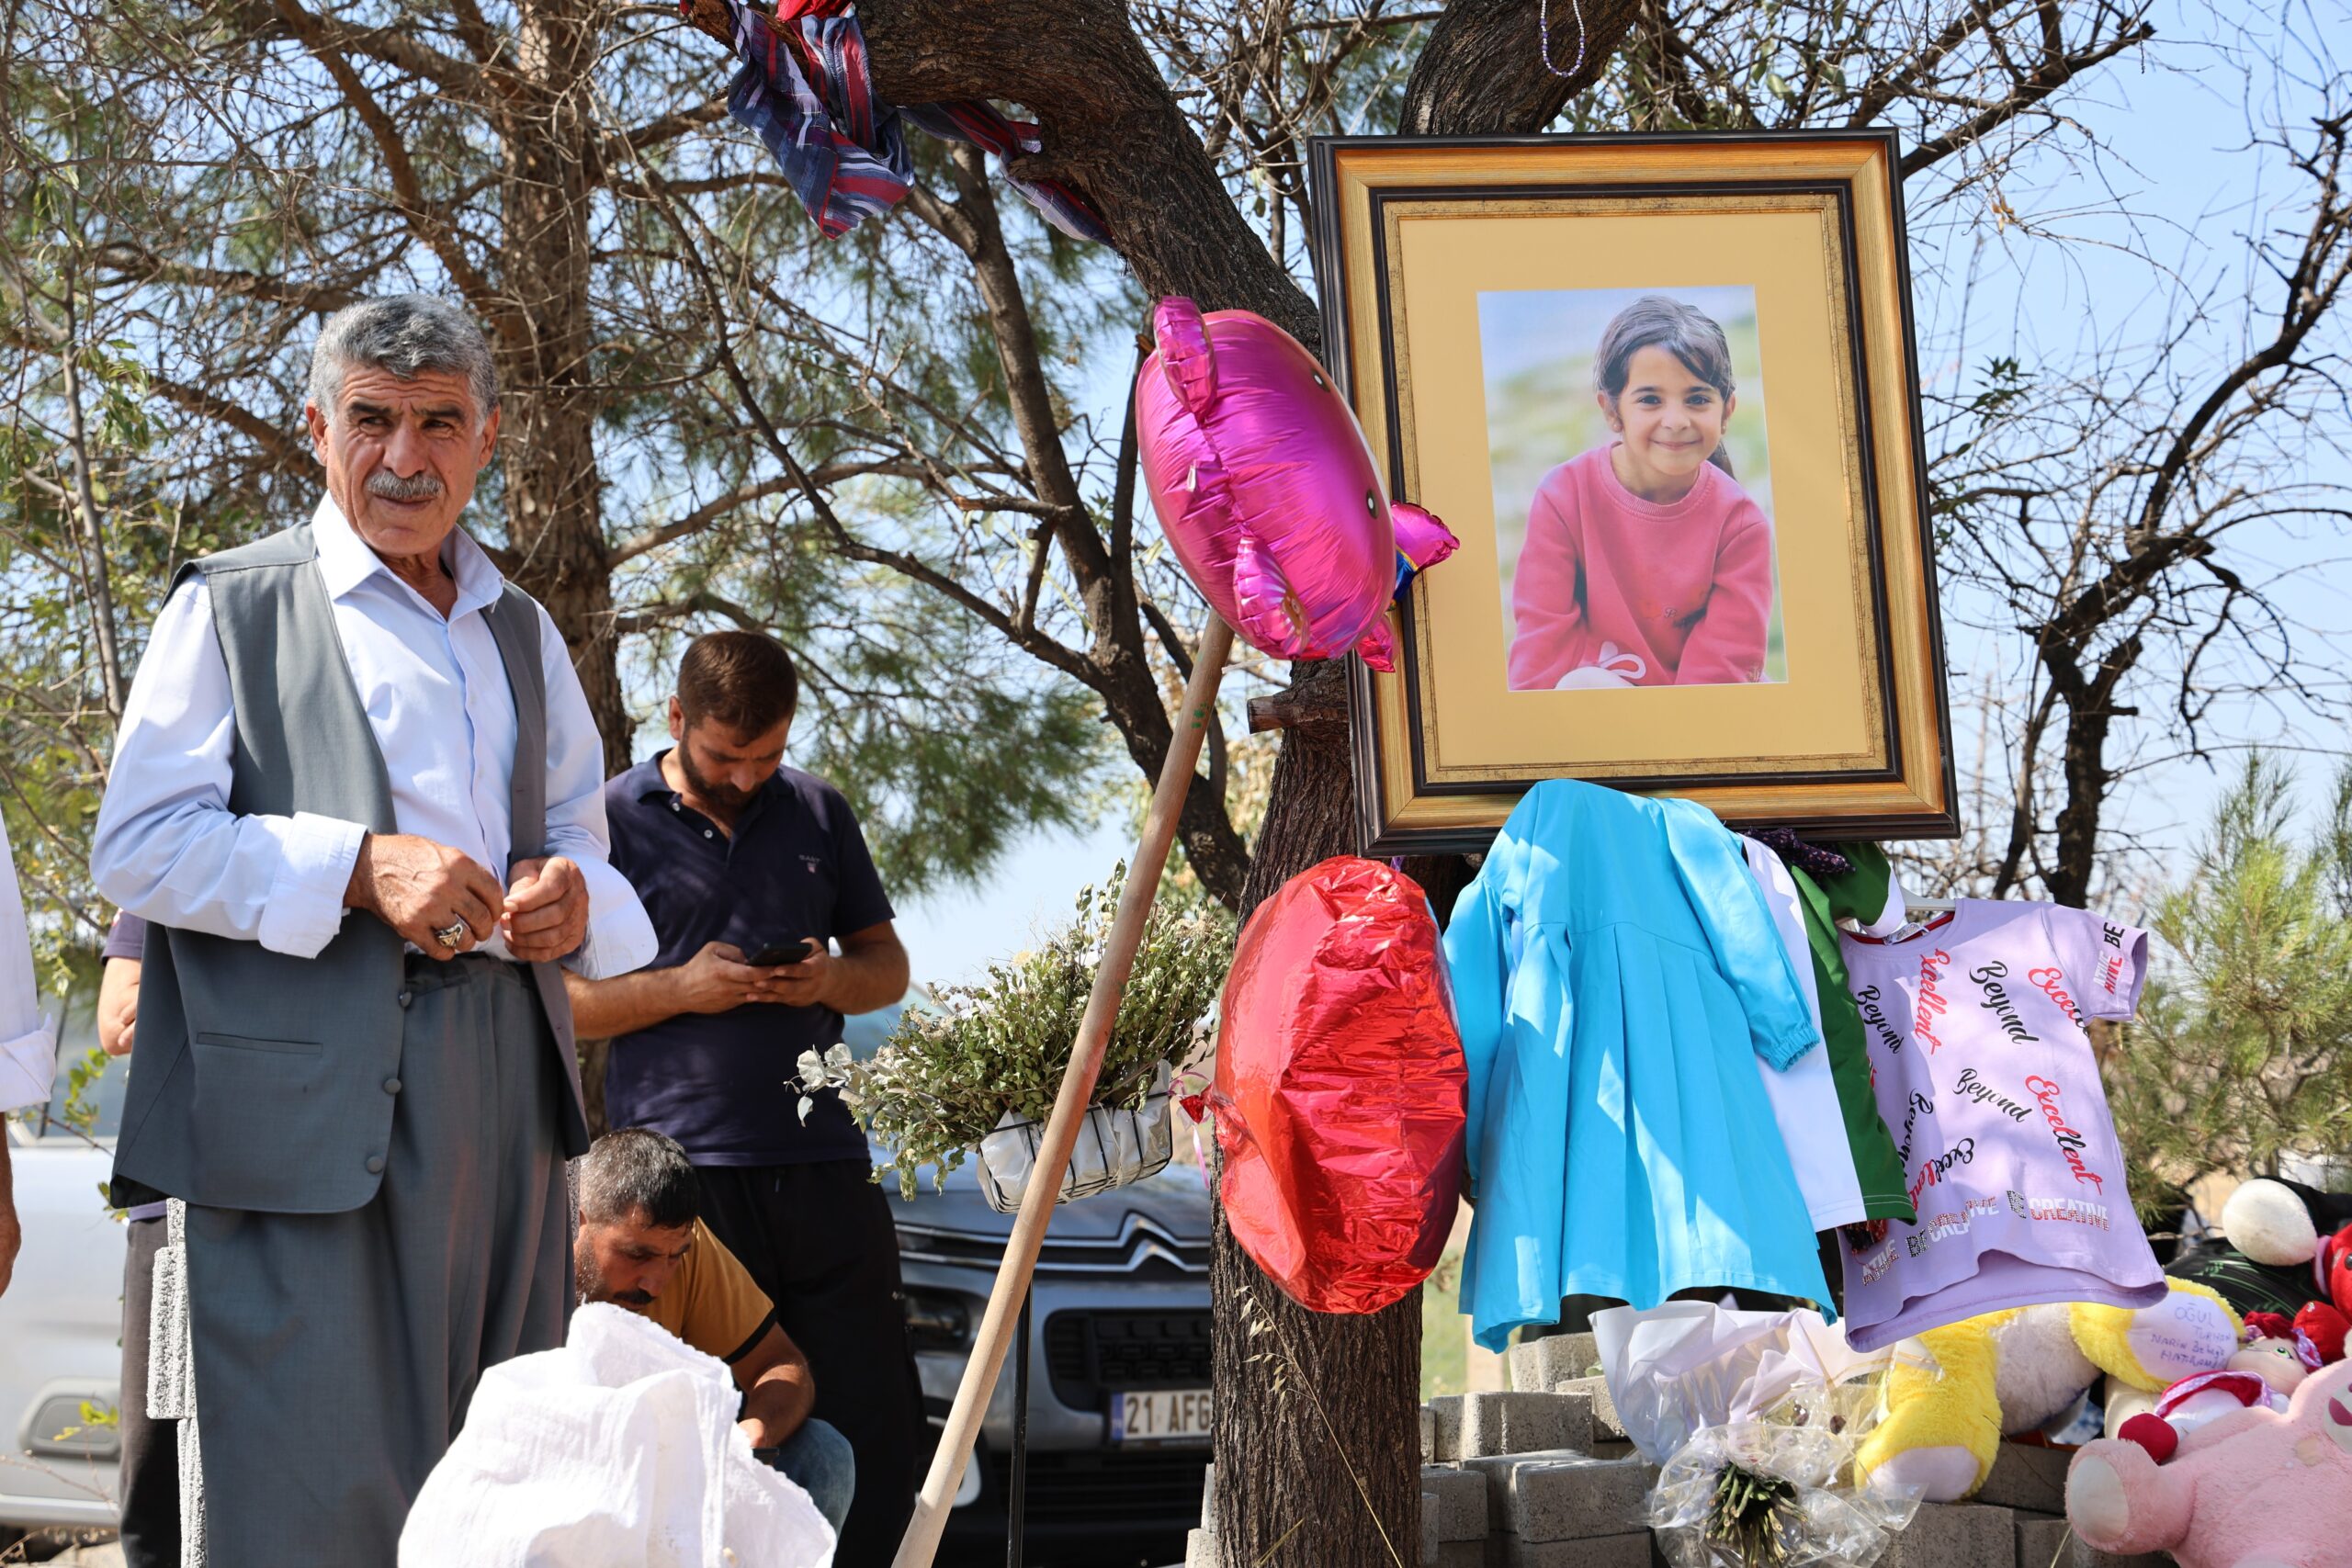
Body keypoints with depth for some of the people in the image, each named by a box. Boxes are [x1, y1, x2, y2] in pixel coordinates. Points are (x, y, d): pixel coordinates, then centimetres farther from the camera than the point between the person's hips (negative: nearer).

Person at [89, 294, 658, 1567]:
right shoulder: (233, 605, 4)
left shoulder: (520, 631, 22)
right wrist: (358, 869, -17)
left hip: (506, 1084, 6)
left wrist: (572, 895, 2)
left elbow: (576, 830, 28)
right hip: (308, 1093, -6)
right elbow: (138, 847, -5)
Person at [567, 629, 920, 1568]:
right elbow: (555, 999, 1)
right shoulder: (612, 820, 3)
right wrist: (681, 988, -12)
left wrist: (833, 978, -2)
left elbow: (888, 964, 20)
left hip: (821, 1163, 4)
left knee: (876, 1423, 2)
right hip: (678, 1167, -3)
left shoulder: (817, 812, 15)